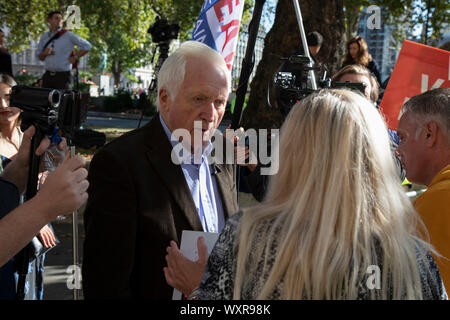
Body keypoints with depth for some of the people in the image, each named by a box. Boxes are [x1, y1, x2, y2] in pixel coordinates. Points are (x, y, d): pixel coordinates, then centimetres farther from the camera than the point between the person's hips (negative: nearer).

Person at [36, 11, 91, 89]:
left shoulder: (68, 35, -1)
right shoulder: (44, 37, 12)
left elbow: (87, 46, 1)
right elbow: (39, 56, 17)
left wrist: (75, 57, -3)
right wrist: (45, 53, -4)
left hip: (63, 76, -4)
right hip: (47, 76, 4)